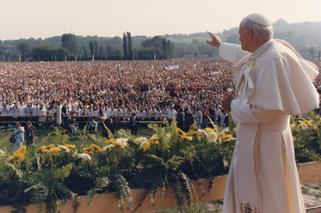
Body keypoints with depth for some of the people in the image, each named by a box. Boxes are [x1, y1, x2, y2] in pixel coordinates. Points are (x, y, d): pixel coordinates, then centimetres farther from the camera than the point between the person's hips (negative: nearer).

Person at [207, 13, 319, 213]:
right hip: (256, 138, 10)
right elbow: (243, 55, 31)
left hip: (264, 142, -10)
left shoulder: (272, 59, -26)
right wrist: (220, 45, 46)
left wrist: (234, 105, -14)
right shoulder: (263, 53, 4)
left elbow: (264, 110, -31)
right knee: (249, 189, 22)